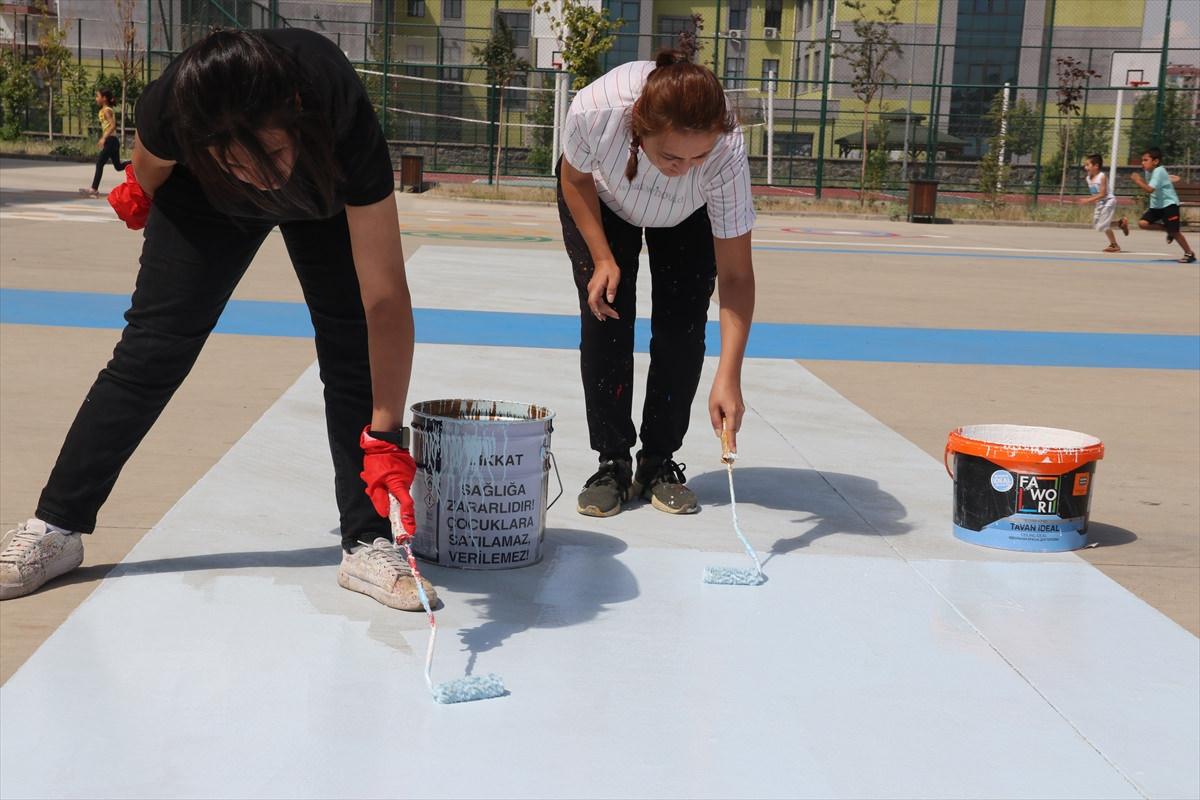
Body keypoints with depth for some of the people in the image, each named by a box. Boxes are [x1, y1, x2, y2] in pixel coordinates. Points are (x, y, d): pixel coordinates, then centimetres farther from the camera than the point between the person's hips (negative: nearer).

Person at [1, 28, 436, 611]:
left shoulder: (347, 124, -45)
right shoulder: (174, 107, -41)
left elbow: (385, 297, -43)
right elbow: (151, 157, -12)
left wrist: (385, 437, -45)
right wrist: (138, 189, 10)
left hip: (327, 197, -1)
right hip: (204, 195, 1)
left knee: (353, 353, -14)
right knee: (151, 350, 0)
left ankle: (368, 546, -5)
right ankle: (55, 528, 11)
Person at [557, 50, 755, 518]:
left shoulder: (727, 154, -43)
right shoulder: (594, 110, -42)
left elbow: (736, 275, -38)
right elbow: (576, 178, -16)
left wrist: (729, 378, -45)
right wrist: (602, 259, -21)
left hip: (690, 217, 0)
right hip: (602, 199, 1)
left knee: (682, 330, -9)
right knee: (605, 320, -9)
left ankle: (659, 462, 7)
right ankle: (612, 463, 3)